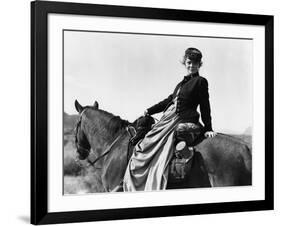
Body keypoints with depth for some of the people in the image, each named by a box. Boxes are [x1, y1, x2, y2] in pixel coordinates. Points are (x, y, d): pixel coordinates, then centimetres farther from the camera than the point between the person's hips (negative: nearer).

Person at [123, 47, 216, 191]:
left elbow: (205, 107, -2)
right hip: (167, 120, 8)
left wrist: (207, 129, -7)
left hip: (184, 123, -8)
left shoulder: (200, 82, 1)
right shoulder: (181, 84, 23)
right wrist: (149, 111, 25)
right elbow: (169, 101, 28)